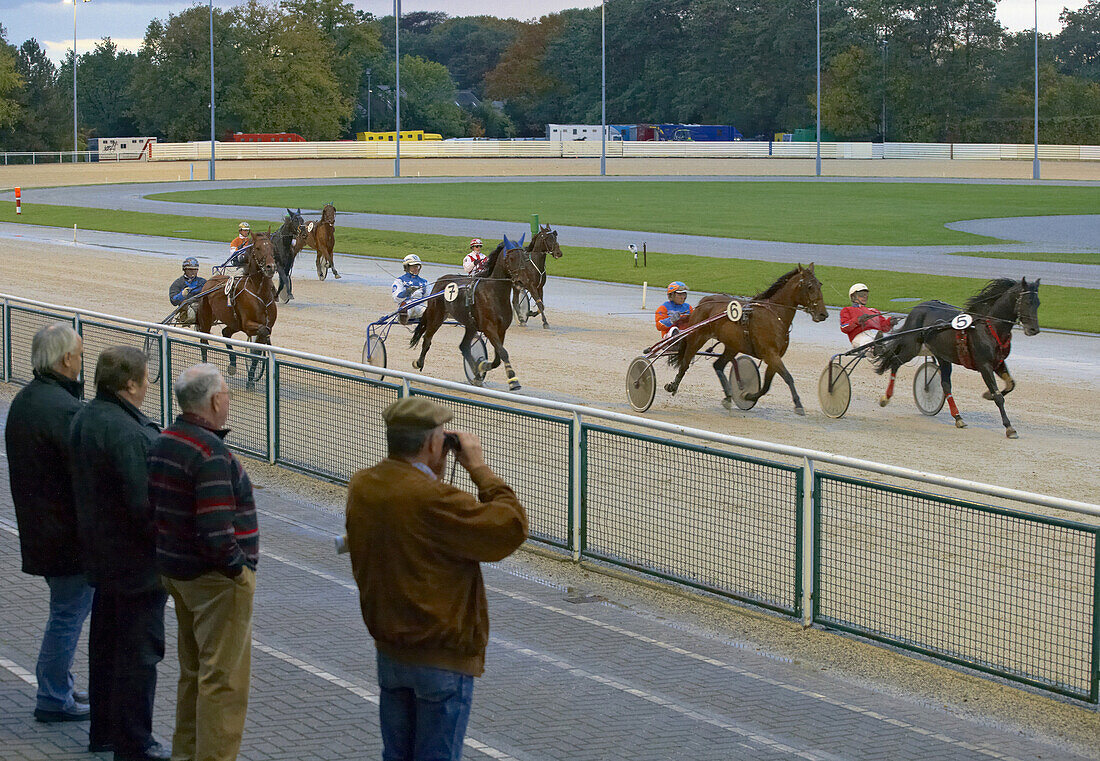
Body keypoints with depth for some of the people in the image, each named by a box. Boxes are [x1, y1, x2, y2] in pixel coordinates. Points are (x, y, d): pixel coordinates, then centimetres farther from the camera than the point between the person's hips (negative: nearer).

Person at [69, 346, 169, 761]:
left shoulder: (84, 417, 4)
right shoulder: (127, 434, -27)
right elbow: (144, 504, -28)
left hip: (102, 553, 10)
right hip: (138, 560, -10)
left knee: (106, 642, 20)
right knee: (139, 650, 1)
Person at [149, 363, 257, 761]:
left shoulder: (163, 442, 7)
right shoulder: (211, 453, -23)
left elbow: (156, 507, 13)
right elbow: (215, 528, -27)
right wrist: (237, 567, -14)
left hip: (176, 568, 10)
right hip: (216, 578, -10)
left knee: (193, 669, 20)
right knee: (223, 676, -1)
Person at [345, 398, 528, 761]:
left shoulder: (361, 486, -2)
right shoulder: (434, 500, -26)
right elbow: (511, 526, -22)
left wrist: (432, 471, 5)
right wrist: (479, 468, -13)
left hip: (389, 652, 7)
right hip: (443, 658, -7)